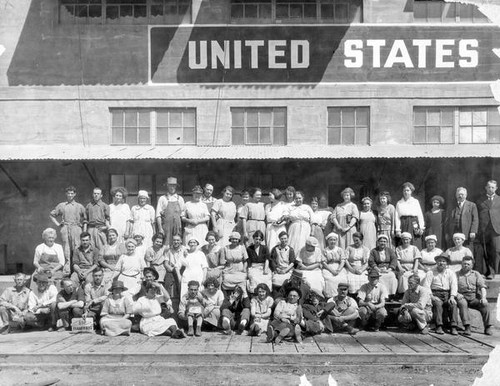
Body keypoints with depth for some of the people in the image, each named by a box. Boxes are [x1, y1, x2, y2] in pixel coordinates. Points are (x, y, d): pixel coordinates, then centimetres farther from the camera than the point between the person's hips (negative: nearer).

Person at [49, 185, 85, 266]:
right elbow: (52, 215, 20)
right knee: (66, 248, -3)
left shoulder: (79, 206, 11)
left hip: (76, 228, -1)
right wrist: (57, 224, 11)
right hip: (65, 228, 1)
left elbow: (85, 217, 17)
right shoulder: (61, 205, 13)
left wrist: (82, 224, 4)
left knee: (76, 248, -8)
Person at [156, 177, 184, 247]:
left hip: (177, 227, 2)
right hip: (166, 228, -2)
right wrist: (160, 228, -9)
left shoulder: (180, 199, 13)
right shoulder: (162, 199, 5)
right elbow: (158, 215, 0)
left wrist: (181, 227, 4)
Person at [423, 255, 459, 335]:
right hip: (435, 294, -2)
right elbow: (426, 286, 1)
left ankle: (453, 327, -29)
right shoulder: (431, 272, 8)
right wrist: (431, 296, -14)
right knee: (437, 303, -32)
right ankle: (439, 326, -32)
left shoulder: (451, 273, 15)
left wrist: (452, 296, -13)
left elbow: (454, 286, 4)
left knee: (453, 303, -28)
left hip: (447, 294, 2)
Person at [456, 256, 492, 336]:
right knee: (462, 303, -35)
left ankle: (488, 327, -22)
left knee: (485, 304, -28)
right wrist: (457, 294, -18)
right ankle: (467, 328, -36)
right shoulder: (456, 274, 13)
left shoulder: (476, 274, 17)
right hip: (462, 297, -1)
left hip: (475, 297, 1)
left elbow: (482, 287, 5)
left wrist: (483, 297, -13)